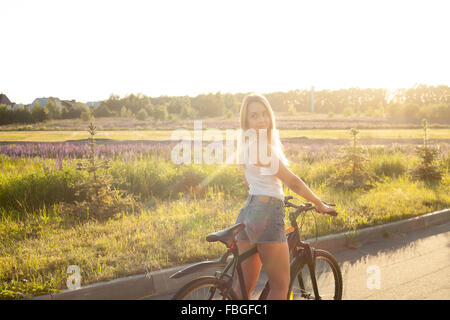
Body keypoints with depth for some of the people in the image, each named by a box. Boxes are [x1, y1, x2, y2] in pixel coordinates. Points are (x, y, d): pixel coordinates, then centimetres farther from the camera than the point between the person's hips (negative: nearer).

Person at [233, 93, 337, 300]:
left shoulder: (247, 144, 12)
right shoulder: (263, 147, -17)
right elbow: (292, 182, -13)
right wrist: (320, 205, -2)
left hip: (247, 213, 9)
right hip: (267, 215, -9)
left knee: (243, 285, 12)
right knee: (280, 286, 2)